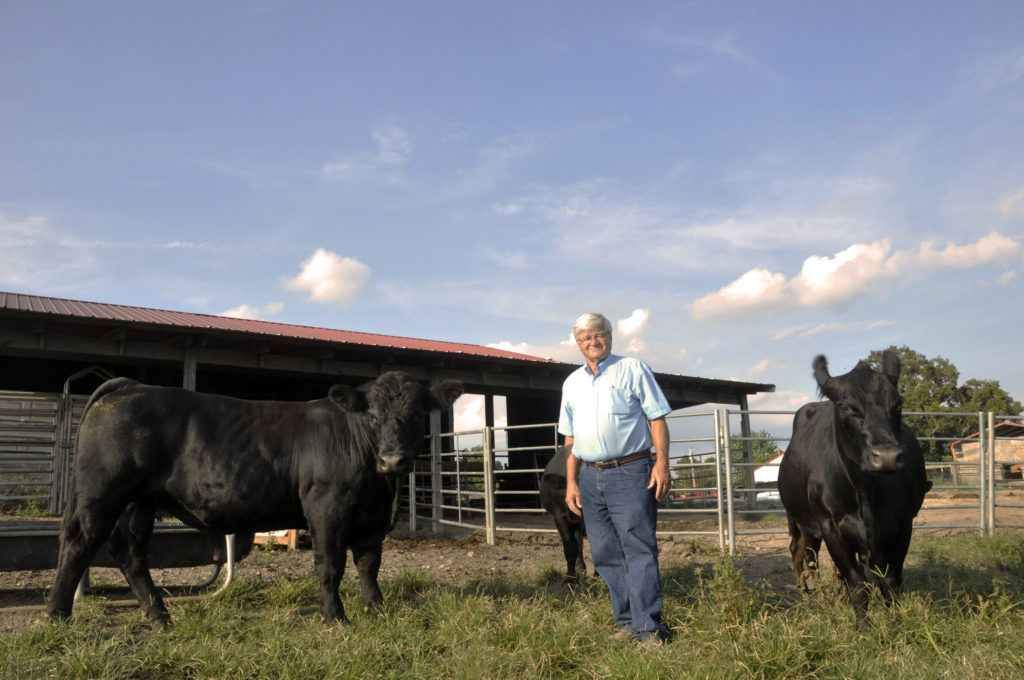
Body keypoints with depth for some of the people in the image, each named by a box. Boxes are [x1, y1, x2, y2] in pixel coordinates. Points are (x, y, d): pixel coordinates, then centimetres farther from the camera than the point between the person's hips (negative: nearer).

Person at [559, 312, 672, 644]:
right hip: (590, 477, 5)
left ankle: (648, 629, -3)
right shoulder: (572, 383, 16)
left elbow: (657, 418, -1)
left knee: (639, 550, -7)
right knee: (606, 554, 8)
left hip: (630, 472, -5)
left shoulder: (633, 369, 2)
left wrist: (662, 464, -11)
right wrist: (571, 482, 11)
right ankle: (627, 622, 18)